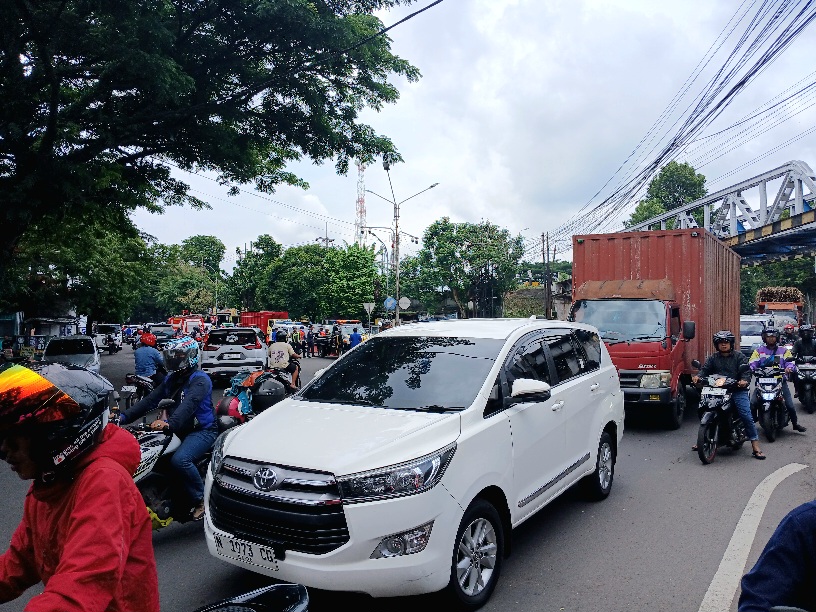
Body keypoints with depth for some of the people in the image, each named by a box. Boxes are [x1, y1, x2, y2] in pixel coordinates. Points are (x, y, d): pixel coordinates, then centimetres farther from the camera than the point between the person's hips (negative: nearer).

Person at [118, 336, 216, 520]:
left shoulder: (199, 380, -14)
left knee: (180, 460, -32)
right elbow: (150, 400, 5)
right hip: (180, 430, 9)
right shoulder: (170, 379, 13)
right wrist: (124, 417, -8)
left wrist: (169, 423, -49)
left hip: (202, 430, -9)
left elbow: (189, 404, -32)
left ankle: (201, 500, -11)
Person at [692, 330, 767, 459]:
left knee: (746, 416, -14)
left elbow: (746, 371, -5)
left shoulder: (739, 357, 7)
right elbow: (705, 369, 4)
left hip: (738, 391, -3)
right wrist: (698, 376, -18)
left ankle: (755, 447, -7)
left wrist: (744, 380, -27)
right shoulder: (713, 358, 16)